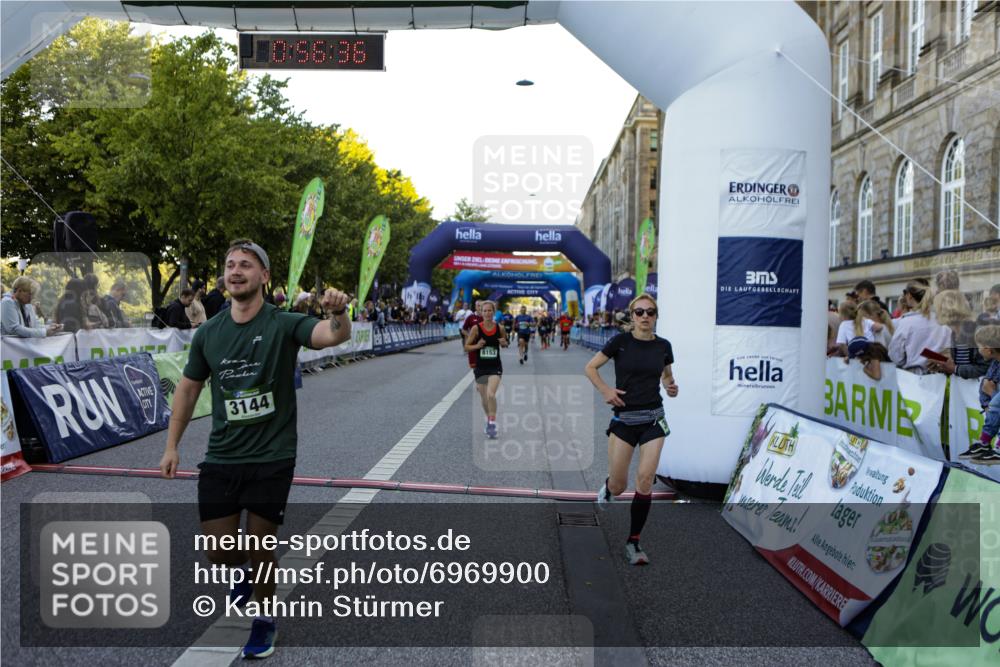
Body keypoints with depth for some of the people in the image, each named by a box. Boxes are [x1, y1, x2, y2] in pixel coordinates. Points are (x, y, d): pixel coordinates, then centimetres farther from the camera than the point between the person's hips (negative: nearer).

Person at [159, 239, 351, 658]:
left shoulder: (284, 325, -10)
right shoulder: (208, 333, 2)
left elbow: (334, 336, -29)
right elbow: (188, 388, 13)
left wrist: (338, 313, -52)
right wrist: (172, 446, 10)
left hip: (272, 460, -3)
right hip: (220, 458, 4)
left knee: (261, 549, 7)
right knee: (219, 552, 9)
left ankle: (265, 620, 33)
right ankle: (243, 572, 46)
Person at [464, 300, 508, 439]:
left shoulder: (500, 328, -4)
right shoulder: (476, 328, -7)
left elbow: (506, 343, 13)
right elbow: (467, 346, 0)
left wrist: (504, 343, -10)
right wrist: (477, 346, -19)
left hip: (495, 367, -1)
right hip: (480, 367, 1)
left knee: (491, 395, -21)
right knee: (484, 399, 13)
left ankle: (492, 424, -11)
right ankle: (489, 419, 39)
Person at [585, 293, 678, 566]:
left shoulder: (663, 346, 1)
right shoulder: (621, 341, -7)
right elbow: (590, 367, 1)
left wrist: (671, 387, -4)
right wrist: (606, 390, -13)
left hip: (653, 419, 2)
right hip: (624, 418, -2)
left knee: (645, 480, -7)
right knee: (619, 487, 1)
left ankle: (633, 543, 7)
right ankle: (608, 486, 41)